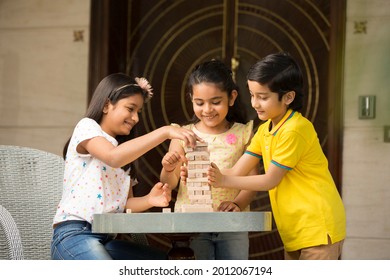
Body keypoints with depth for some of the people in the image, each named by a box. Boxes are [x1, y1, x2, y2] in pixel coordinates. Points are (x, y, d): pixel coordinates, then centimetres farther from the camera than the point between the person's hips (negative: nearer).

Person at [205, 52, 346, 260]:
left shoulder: (294, 129, -17)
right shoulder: (265, 130, 12)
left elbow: (270, 180, -15)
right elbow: (237, 172, 7)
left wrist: (224, 181, -18)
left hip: (318, 227, -10)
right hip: (294, 231, 10)